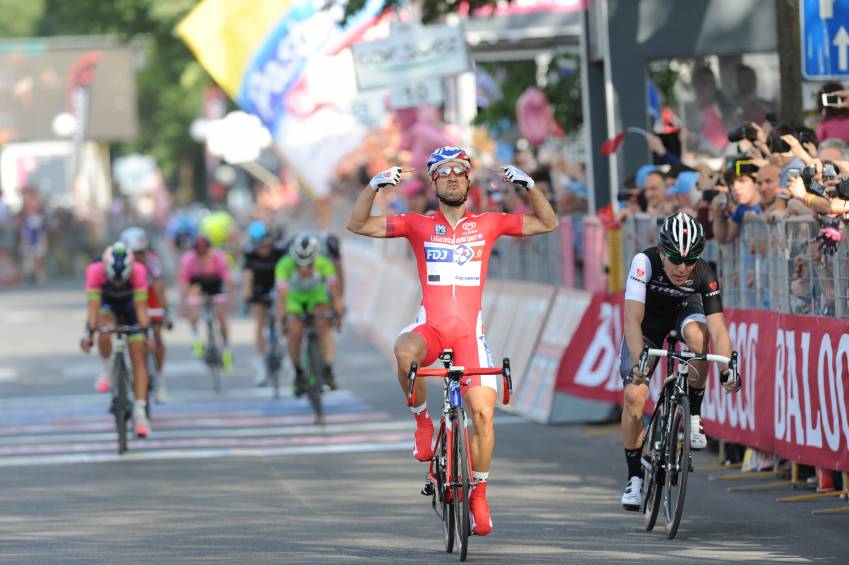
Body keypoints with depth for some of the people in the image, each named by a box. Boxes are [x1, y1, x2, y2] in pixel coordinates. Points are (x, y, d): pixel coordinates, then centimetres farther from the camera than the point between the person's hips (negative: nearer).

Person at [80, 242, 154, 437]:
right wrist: (89, 334, -41)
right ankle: (106, 369, -8)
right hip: (107, 306, 0)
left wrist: (145, 333, -40)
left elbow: (141, 306, -33)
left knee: (138, 358, -9)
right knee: (105, 331, -34)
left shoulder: (138, 271, -34)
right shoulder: (95, 270, -34)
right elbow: (94, 306, -34)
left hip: (129, 307, 0)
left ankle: (140, 412, -9)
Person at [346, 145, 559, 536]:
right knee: (405, 351, -37)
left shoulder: (487, 224, 9)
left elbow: (547, 224, 12)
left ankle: (479, 496, 8)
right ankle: (422, 420, -10)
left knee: (483, 412, -10)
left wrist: (528, 185, -2)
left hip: (469, 331, 1)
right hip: (430, 327, -1)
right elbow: (358, 224, 5)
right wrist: (375, 186, -9)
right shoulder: (419, 225, 7)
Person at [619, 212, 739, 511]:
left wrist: (727, 367, -52)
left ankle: (694, 416, -18)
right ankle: (635, 478, 0)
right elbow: (632, 320, -41)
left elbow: (718, 328, -35)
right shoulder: (645, 262, -35)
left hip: (683, 310, 0)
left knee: (697, 334, -36)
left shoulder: (704, 275, -30)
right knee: (634, 396, -15)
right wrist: (638, 361, -56)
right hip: (648, 321, 0)